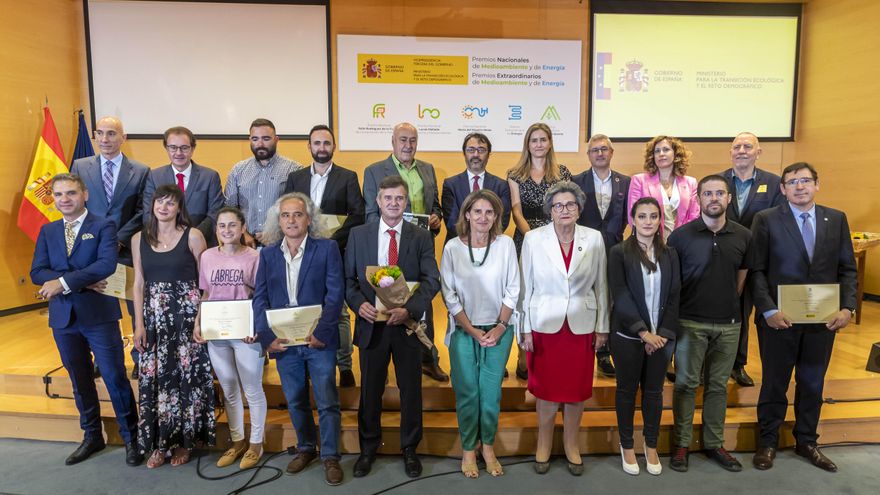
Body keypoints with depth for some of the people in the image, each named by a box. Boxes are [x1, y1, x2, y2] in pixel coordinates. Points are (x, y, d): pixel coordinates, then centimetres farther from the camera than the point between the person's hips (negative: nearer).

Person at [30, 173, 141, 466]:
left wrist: (64, 282, -19)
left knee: (115, 378, 0)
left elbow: (107, 265, -19)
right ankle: (92, 436, 31)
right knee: (79, 381, 15)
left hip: (99, 314, -5)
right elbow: (37, 273, -1)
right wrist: (83, 281, -15)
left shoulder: (104, 226, -4)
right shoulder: (47, 231, 10)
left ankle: (131, 438, 13)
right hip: (63, 317, 5)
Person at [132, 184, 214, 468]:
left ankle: (183, 440, 19)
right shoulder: (139, 239, 7)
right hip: (153, 317, 3)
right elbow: (138, 283, 8)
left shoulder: (193, 236, -4)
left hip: (186, 314, -3)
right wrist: (139, 323, 2)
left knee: (186, 375, 2)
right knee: (155, 377, 5)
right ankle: (159, 443, 19)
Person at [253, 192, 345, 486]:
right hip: (283, 341, 3)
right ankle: (306, 448, 36)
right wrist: (267, 336, -8)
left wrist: (321, 333, -16)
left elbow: (335, 295, -9)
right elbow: (260, 298, 4)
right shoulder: (268, 254, 8)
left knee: (327, 401, 3)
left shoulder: (327, 249, -3)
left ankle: (330, 456, 20)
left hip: (319, 340, -3)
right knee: (295, 401, 16)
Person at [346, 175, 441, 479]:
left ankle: (409, 449, 31)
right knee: (370, 390, 13)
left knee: (411, 390, 11)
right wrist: (359, 303, -16)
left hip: (407, 323, 0)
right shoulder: (358, 235, 3)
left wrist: (409, 309, -22)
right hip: (371, 324, 1)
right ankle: (368, 449, 33)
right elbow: (348, 278, 2)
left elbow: (431, 281, -8)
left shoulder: (422, 238, 0)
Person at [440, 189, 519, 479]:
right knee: (467, 393, 7)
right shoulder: (453, 248, -7)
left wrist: (500, 327, -6)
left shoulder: (505, 244, -5)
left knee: (491, 393, 7)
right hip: (464, 330, 0)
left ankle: (488, 447, 27)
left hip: (498, 330, 1)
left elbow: (512, 289, 0)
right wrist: (472, 330, -7)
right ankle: (468, 449, 24)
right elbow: (449, 295, -4)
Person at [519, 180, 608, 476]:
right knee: (547, 389, 9)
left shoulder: (594, 239, -2)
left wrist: (602, 327, 5)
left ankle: (571, 445, 32)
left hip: (581, 325, 2)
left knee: (577, 389, 12)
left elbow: (601, 285, 5)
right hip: (545, 324, -1)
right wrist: (525, 329, -3)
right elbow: (526, 286, -3)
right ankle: (544, 444, 31)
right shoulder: (533, 239, -6)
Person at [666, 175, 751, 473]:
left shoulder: (743, 236, 2)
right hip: (690, 322, -3)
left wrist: (728, 306, 8)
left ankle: (714, 443, 27)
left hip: (729, 324, 3)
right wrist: (676, 314, 0)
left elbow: (741, 279, 11)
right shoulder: (681, 235, -7)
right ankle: (681, 443, 18)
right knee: (686, 384, 5)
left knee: (718, 385, 13)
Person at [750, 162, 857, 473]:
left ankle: (806, 442, 33)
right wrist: (768, 310, -16)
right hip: (779, 318, -3)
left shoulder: (837, 219, 5)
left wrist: (847, 307, -7)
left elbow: (847, 269, 6)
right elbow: (756, 270, -8)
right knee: (774, 383, 10)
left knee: (813, 384, 16)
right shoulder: (766, 220, -5)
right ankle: (768, 442, 26)